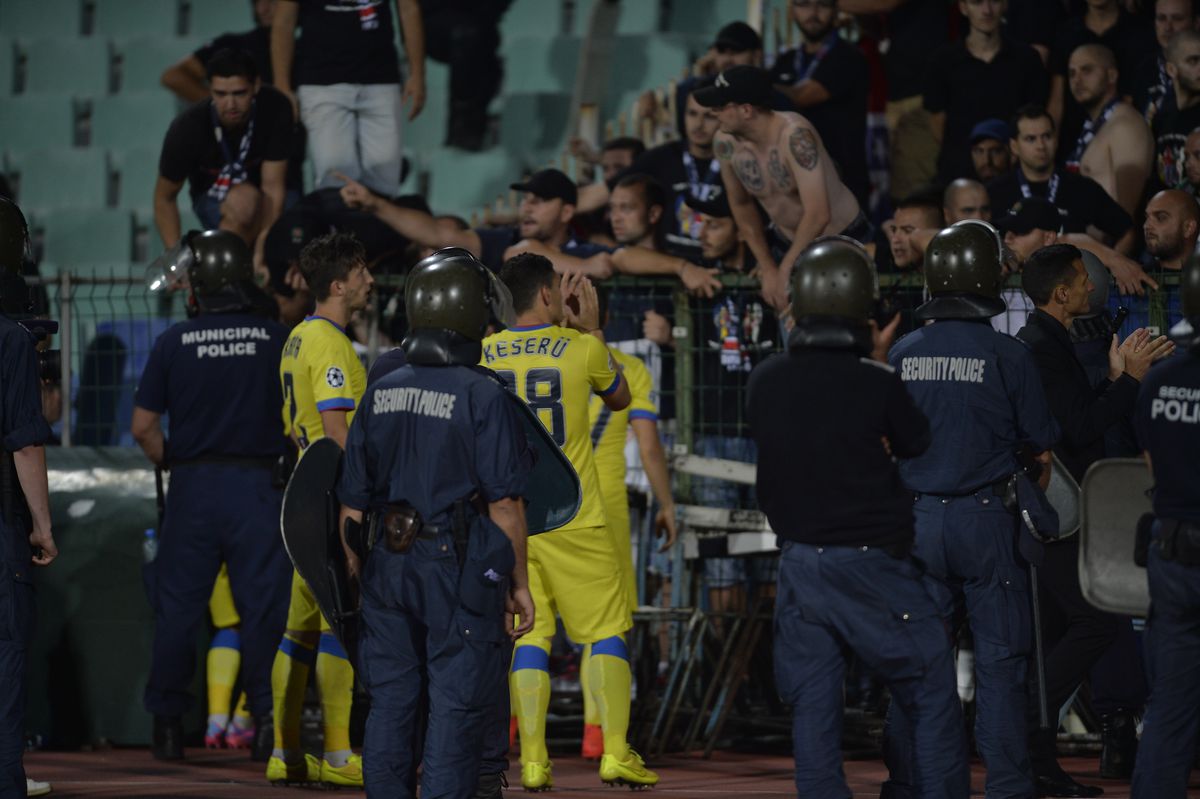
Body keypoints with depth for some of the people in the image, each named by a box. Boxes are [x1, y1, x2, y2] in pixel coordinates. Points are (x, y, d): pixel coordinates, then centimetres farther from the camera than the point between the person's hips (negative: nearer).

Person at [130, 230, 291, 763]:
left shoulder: (174, 343, -2)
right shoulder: (276, 340, -3)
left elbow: (143, 425, 0)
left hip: (192, 485, 0)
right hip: (257, 485, 0)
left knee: (178, 606, 8)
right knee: (262, 604, 4)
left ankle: (168, 724, 11)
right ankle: (268, 717, 1)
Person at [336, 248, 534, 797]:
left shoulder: (380, 393, 7)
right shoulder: (482, 396, -11)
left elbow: (352, 502, 10)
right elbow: (504, 503, -12)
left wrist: (356, 577, 19)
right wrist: (518, 583, -3)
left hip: (387, 565, 5)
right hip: (459, 566, -5)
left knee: (390, 705, 10)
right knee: (456, 709, -3)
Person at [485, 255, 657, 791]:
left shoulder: (480, 356, 0)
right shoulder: (582, 349, -6)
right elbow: (619, 398, 15)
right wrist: (592, 329, 21)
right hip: (572, 520, -3)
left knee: (528, 635, 6)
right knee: (607, 629, 6)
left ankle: (533, 761, 1)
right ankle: (615, 752, 0)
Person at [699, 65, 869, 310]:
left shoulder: (794, 135, -32)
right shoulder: (725, 143, -13)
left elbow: (818, 215, -34)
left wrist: (784, 272, -26)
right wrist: (768, 269, 0)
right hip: (786, 242, 5)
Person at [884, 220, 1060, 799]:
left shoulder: (903, 353, 0)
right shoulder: (1006, 354, -10)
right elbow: (1042, 442, -3)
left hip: (918, 521, 3)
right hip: (986, 518, -3)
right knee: (1000, 658, 2)